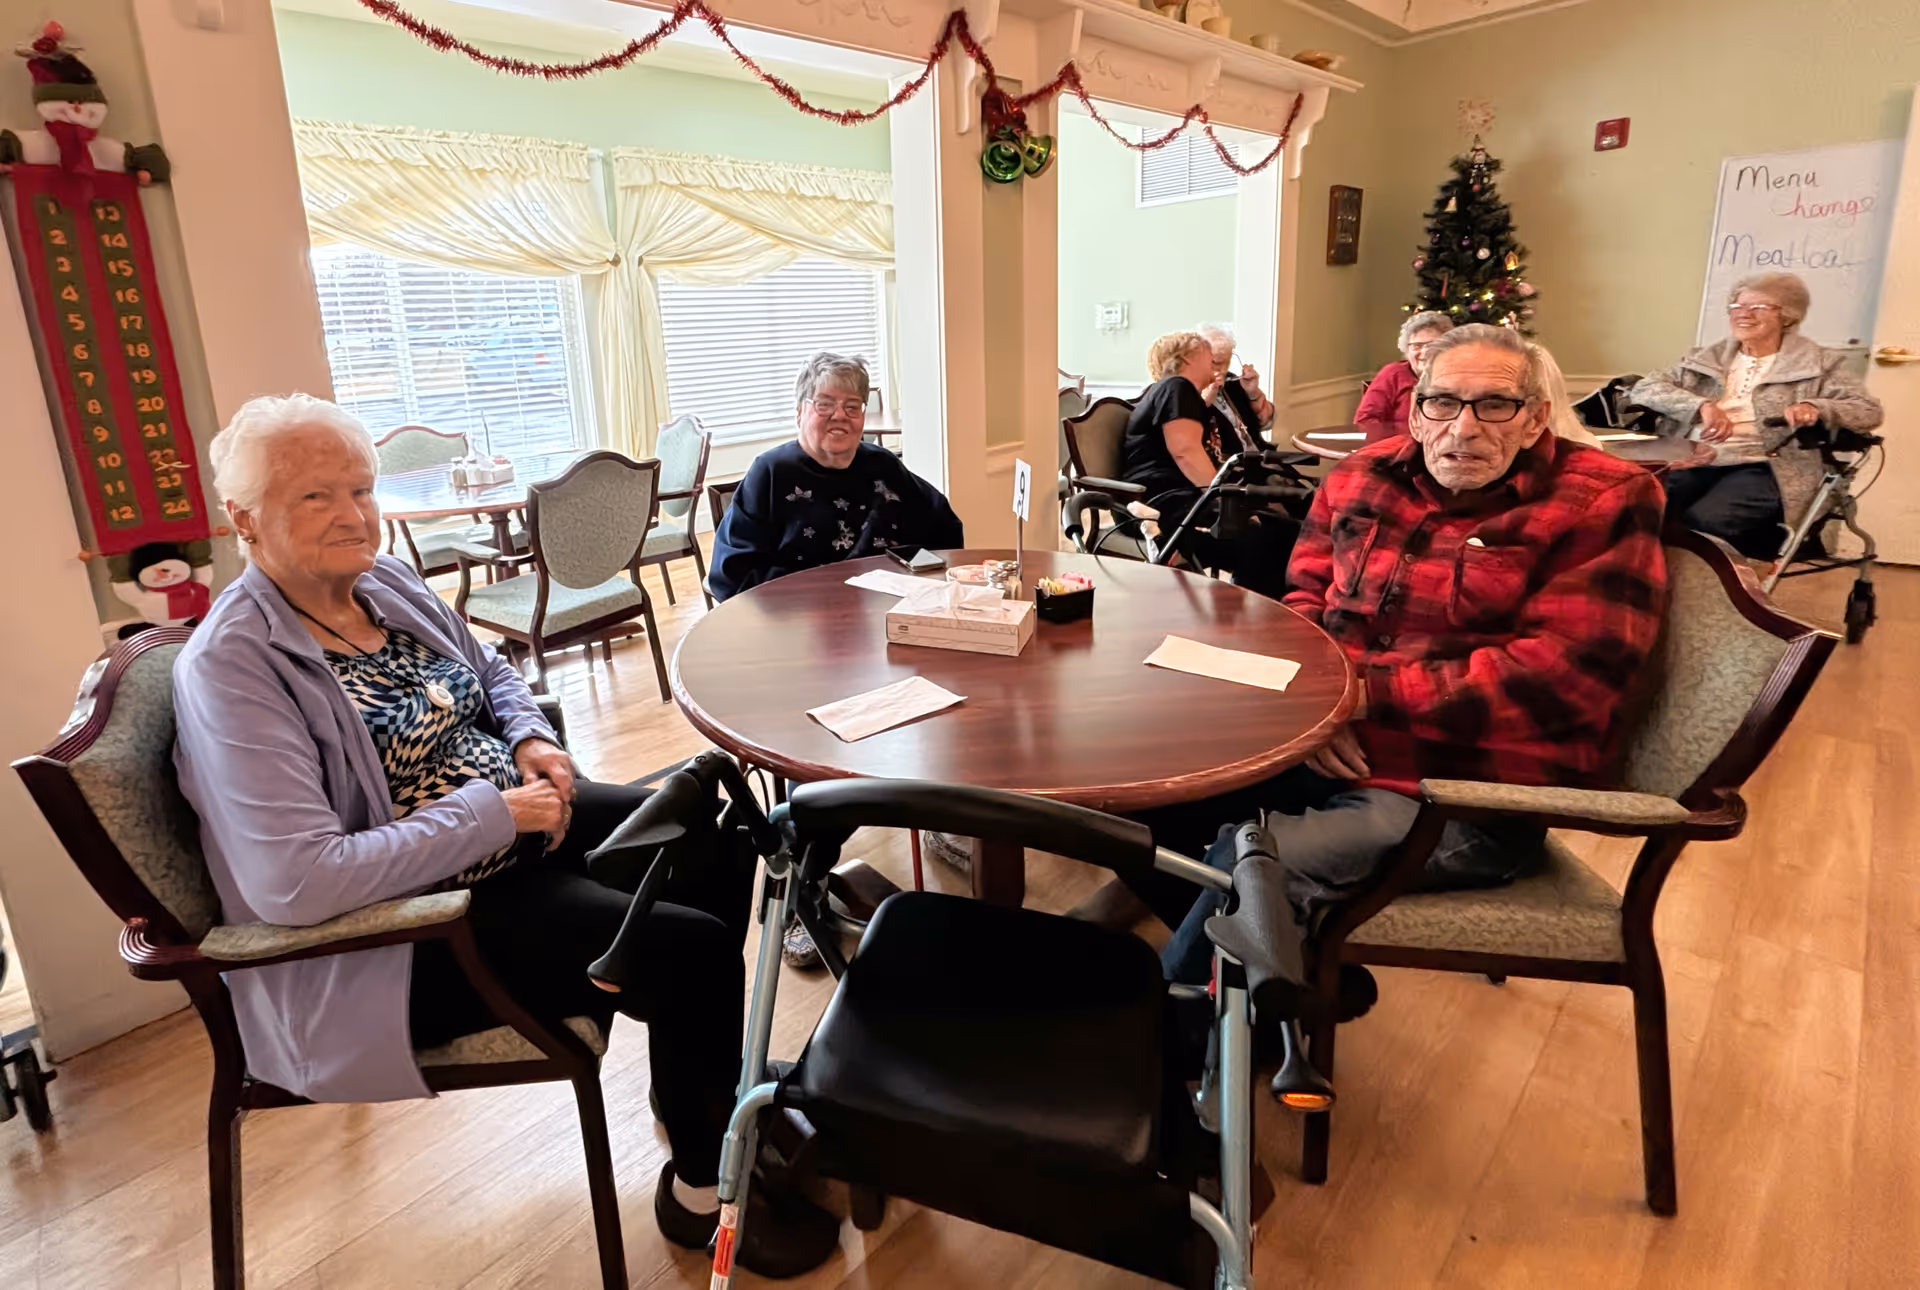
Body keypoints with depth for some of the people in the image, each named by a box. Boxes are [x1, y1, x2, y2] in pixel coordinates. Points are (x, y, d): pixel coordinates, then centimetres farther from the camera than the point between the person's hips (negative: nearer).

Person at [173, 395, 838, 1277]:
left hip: (513, 821, 9)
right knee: (694, 948, -17)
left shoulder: (386, 581, 1)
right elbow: (298, 882, -30)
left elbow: (493, 673, 18)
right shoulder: (231, 667, -22)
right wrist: (495, 813, -25)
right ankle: (706, 1189, 11)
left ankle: (700, 1083, 28)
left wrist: (531, 740, -3)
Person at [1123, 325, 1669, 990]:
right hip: (1326, 750, 7)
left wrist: (1363, 692, -18)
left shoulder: (1605, 502, -6)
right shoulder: (1366, 475, 10)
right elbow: (1304, 597, 15)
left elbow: (1562, 675, -16)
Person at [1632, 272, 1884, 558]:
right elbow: (1644, 389, 8)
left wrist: (1815, 407, -17)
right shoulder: (1706, 357, 21)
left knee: (1702, 523, -35)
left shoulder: (1817, 363, 14)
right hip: (1690, 460, 2)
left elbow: (1869, 410, 6)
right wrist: (1701, 405, -11)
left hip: (1759, 467, -2)